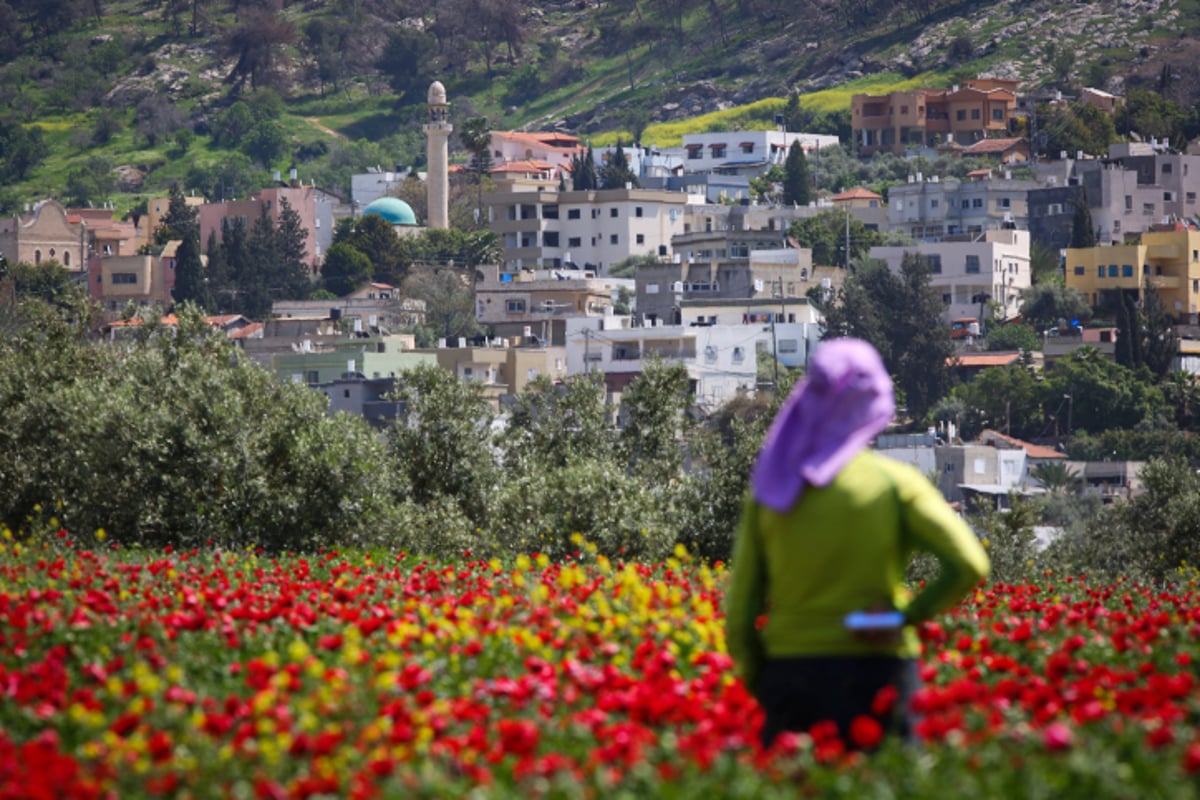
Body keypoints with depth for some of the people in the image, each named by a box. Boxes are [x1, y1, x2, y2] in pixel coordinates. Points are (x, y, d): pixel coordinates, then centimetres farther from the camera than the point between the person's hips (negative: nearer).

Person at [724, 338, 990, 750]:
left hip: (790, 672, 2)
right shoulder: (894, 481, -4)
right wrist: (909, 615, -3)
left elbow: (740, 613, 1)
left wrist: (761, 691, 12)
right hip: (875, 670, -2)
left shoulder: (770, 491, 3)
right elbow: (969, 565, -15)